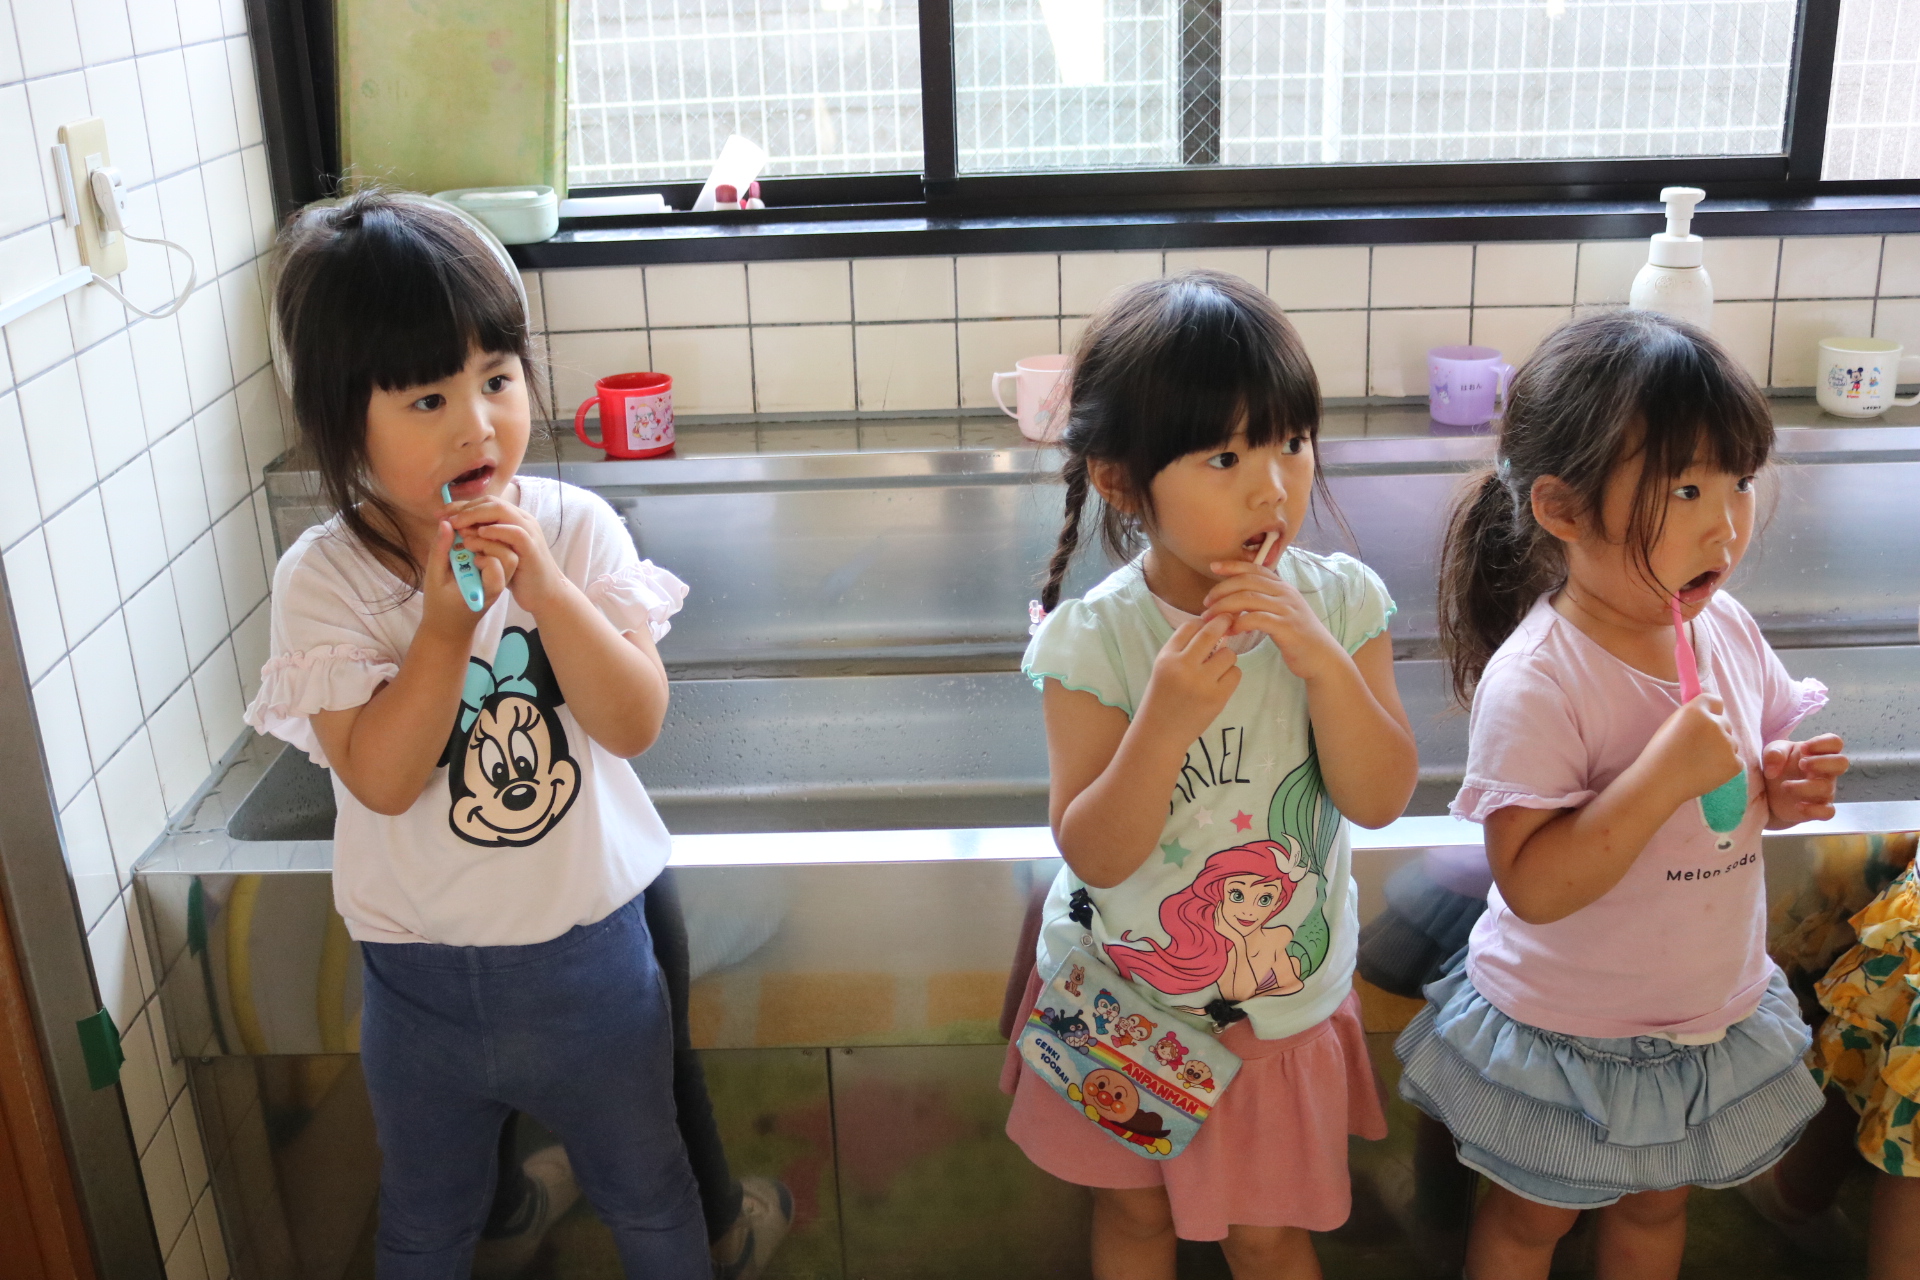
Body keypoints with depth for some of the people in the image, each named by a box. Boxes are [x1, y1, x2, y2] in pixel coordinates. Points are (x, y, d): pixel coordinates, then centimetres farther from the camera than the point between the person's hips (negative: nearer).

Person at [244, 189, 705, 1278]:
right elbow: (380, 778, -22)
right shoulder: (325, 578, -15)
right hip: (423, 974, 0)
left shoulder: (574, 528, -12)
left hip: (592, 949, 0)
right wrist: (447, 622, -31)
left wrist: (546, 588, -29)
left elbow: (636, 725, -17)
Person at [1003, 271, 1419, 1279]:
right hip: (1124, 1000, -1)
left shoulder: (1341, 603, -15)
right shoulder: (1094, 641, -22)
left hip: (1284, 1002, 1)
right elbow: (1094, 855, -22)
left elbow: (1380, 800, -18)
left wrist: (1325, 662, -32)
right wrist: (1168, 718, -38)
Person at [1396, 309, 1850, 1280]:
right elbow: (1531, 886, -31)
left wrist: (1784, 791, -13)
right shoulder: (1534, 681, -30)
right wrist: (1663, 775, -39)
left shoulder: (1728, 629, -8)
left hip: (1713, 1010, 6)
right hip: (1566, 1034, -6)